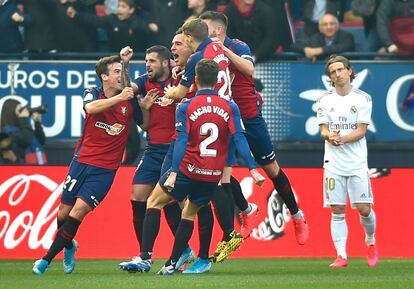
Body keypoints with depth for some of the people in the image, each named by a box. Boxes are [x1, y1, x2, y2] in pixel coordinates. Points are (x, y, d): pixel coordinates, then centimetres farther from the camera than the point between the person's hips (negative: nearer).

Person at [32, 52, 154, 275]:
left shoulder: (129, 100, -2)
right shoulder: (93, 94, -4)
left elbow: (144, 125, 13)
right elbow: (90, 108, -29)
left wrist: (144, 108, -7)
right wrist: (118, 98, -38)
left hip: (106, 169, -1)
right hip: (82, 162, 1)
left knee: (79, 211, -13)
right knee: (64, 211, 6)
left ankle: (46, 259, -5)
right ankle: (69, 246, 39)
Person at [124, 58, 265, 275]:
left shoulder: (185, 107, -6)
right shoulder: (230, 107, 0)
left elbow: (181, 141, -16)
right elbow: (239, 139, -9)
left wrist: (173, 173, -21)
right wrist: (252, 170, -11)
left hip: (189, 171, -3)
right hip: (213, 176, 3)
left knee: (154, 202, 13)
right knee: (189, 214, 22)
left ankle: (146, 258, 3)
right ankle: (171, 264, 18)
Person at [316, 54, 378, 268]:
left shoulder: (363, 98, 1)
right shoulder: (325, 100, 6)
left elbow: (361, 130, -5)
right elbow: (324, 130, 1)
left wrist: (342, 139, -22)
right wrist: (330, 136, -23)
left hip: (357, 162, -1)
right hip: (333, 163, 1)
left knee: (364, 209, -3)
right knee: (337, 211, -3)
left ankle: (370, 242, 24)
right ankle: (341, 255, -2)